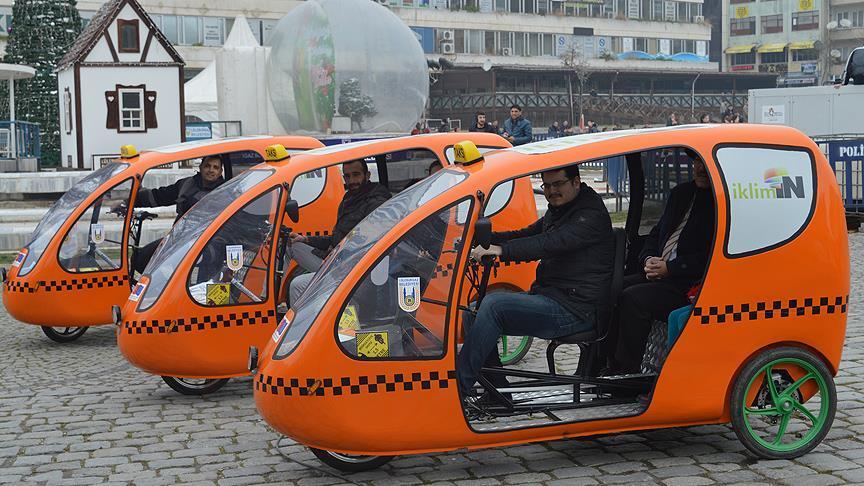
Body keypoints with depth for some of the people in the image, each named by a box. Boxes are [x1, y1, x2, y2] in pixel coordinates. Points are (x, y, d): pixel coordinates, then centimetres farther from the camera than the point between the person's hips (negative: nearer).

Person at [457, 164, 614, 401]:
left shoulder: (592, 213, -11)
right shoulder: (557, 211, 21)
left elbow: (551, 243, -26)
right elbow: (527, 235, 20)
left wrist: (502, 250, -36)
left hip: (575, 309, -10)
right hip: (550, 296, 10)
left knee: (494, 305, -25)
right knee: (475, 310, -2)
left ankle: (457, 388, -24)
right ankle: (499, 391, -1)